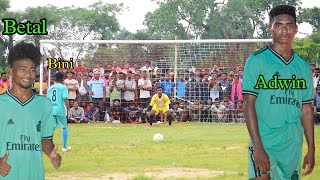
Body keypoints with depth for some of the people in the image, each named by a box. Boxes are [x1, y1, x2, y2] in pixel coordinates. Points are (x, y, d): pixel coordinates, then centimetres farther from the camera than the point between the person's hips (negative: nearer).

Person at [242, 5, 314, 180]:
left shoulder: (303, 67, 12)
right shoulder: (256, 61, -3)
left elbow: (306, 109, 16)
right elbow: (248, 104, -9)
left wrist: (311, 149, 11)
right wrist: (258, 147, -16)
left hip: (294, 147, 5)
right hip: (265, 145, -5)